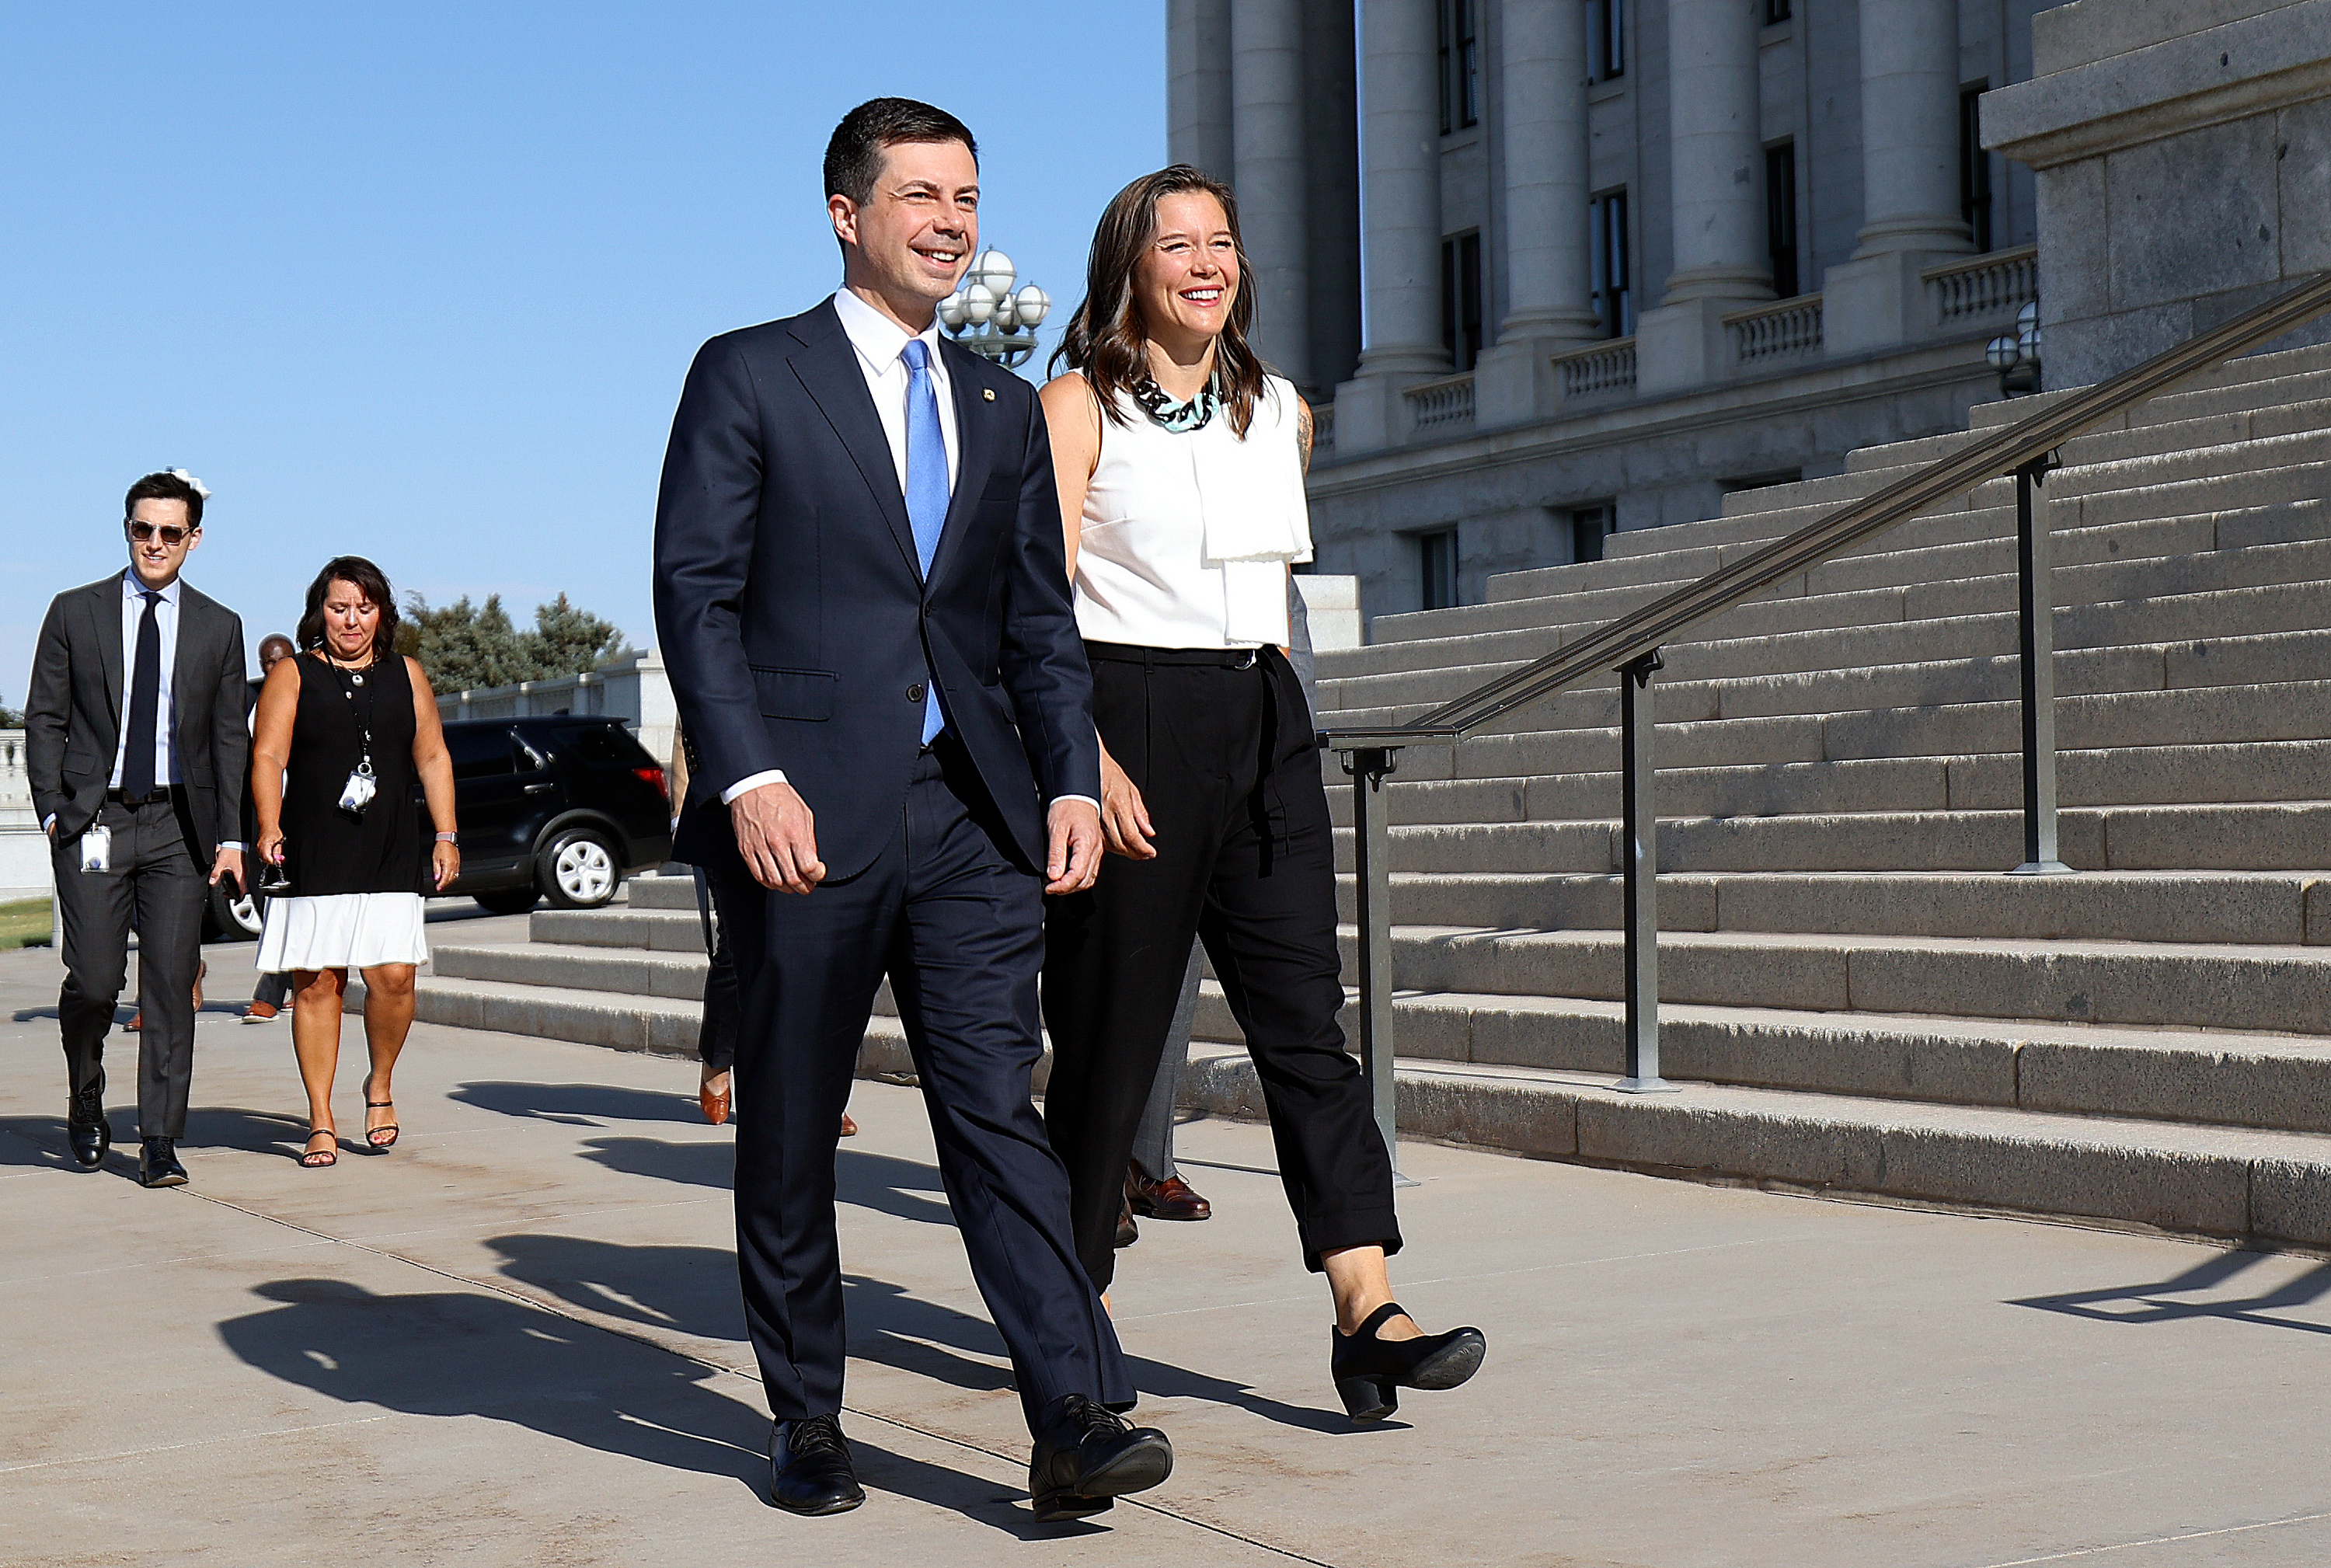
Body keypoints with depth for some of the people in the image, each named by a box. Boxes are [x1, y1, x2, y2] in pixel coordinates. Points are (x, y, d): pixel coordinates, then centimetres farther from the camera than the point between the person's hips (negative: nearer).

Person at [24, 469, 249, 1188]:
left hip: (179, 824, 1)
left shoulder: (219, 628, 9)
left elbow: (230, 739, 9)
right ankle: (86, 1105, 22)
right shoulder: (74, 613, 6)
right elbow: (44, 720, 6)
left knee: (171, 984, -4)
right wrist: (53, 811, -5)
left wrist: (231, 836, 2)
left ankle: (159, 1141, 2)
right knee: (95, 980, -6)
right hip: (92, 819, -1)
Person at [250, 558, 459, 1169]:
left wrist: (446, 836, 7)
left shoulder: (405, 675, 14)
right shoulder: (293, 676, 6)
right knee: (316, 982, -3)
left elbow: (433, 758, 15)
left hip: (390, 857, 2)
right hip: (313, 859, -2)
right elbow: (268, 756, -2)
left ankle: (380, 1085, 16)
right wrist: (269, 828, -17)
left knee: (394, 976, -10)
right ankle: (321, 1121, 5)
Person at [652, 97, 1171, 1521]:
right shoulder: (748, 377, 2)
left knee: (996, 1102, -5)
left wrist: (1072, 781, 3)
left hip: (970, 812, 3)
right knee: (791, 1128, 6)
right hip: (805, 813, -3)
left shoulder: (1002, 406, 17)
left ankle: (1078, 1421, -9)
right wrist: (750, 780, -16)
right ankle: (808, 1423, 19)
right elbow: (694, 591, -5)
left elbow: (1041, 620, 16)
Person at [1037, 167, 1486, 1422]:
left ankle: (1364, 1307, -11)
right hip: (1128, 721, -5)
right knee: (1109, 1024, 2)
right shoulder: (1080, 407, -2)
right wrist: (1088, 758, -19)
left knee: (1303, 1012, -5)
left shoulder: (1281, 414, 15)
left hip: (1265, 726, 5)